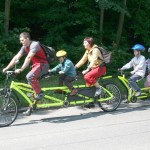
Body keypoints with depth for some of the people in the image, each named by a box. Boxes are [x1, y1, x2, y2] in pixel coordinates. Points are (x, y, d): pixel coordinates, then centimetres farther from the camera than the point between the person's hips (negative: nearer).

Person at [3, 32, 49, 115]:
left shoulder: (35, 44, -19)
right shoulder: (24, 47, 7)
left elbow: (28, 58, -29)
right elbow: (16, 58, 3)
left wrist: (21, 69, -34)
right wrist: (7, 68, -5)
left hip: (43, 65, -9)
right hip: (36, 65, 9)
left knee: (30, 76, -31)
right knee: (31, 85, 4)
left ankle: (40, 93, -15)